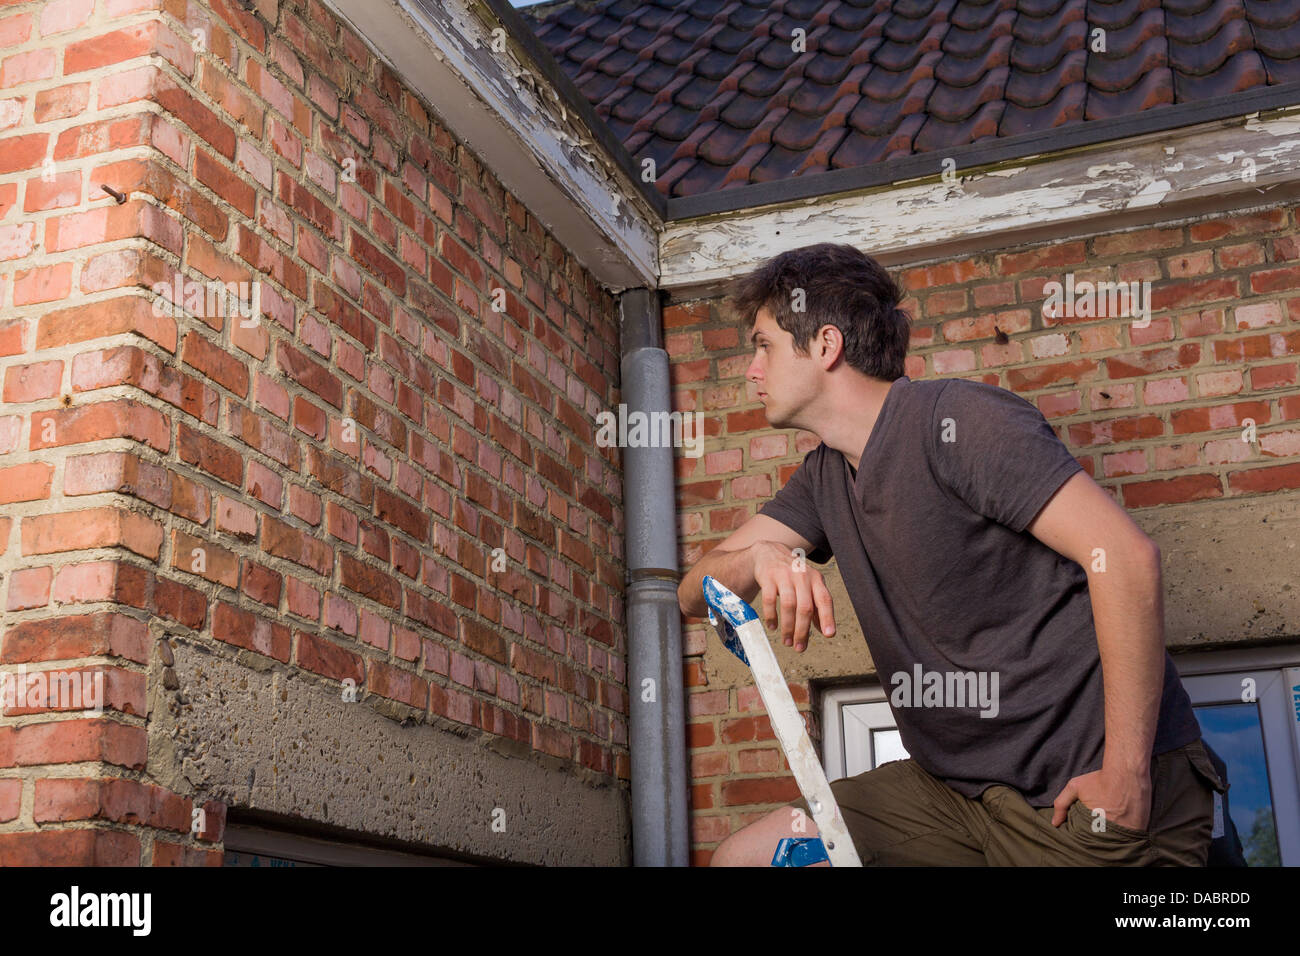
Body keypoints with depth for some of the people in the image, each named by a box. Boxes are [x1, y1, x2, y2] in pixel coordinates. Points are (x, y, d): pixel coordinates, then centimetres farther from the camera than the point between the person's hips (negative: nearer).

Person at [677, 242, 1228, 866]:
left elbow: (1125, 555, -21)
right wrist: (761, 558, -18)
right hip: (966, 785, 7)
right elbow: (694, 595, 6)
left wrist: (1126, 776, -21)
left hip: (1087, 789, -7)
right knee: (741, 857, 1)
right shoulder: (825, 477, 12)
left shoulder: (956, 419, -14)